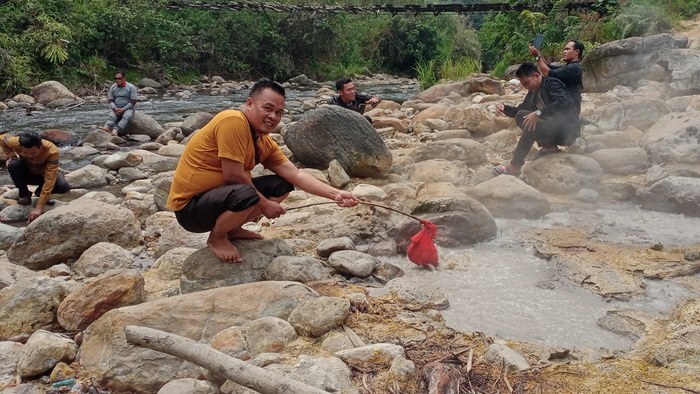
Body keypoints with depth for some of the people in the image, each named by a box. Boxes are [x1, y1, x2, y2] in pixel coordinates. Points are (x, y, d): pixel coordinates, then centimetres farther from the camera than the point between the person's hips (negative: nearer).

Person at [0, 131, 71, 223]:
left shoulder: (52, 152, -38)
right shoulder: (16, 142, -30)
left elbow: (49, 181, -40)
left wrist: (39, 207, -45)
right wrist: (12, 155, -21)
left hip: (44, 175, -1)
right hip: (26, 173, 2)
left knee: (64, 186, -31)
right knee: (13, 165, -32)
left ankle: (41, 192, 2)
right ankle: (24, 194, -7)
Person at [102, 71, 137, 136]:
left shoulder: (131, 87, -4)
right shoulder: (113, 87, 9)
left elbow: (133, 101, -8)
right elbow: (111, 101, 10)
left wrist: (123, 109, -17)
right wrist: (115, 108, -12)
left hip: (128, 108, -4)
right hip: (116, 109, 4)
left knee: (127, 116, -36)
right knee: (112, 116, -29)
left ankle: (115, 130, -56)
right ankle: (107, 127, -57)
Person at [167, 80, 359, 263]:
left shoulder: (264, 142, 5)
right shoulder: (233, 121, -22)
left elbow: (296, 175, 0)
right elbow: (233, 175, -24)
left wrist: (335, 194, -11)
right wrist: (264, 204, -12)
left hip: (220, 196, 9)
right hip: (190, 207, -9)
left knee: (282, 185, 3)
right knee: (246, 194, -36)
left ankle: (233, 229, 12)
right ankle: (217, 238, -5)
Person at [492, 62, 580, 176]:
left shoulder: (551, 83, -12)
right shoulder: (533, 92, 11)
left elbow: (563, 102, -28)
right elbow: (520, 110, 15)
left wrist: (538, 113, -35)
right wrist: (504, 108, -4)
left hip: (568, 128, -9)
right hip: (553, 126, 9)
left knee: (531, 126, -26)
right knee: (521, 116, -2)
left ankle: (514, 167, -19)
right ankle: (548, 146, -3)